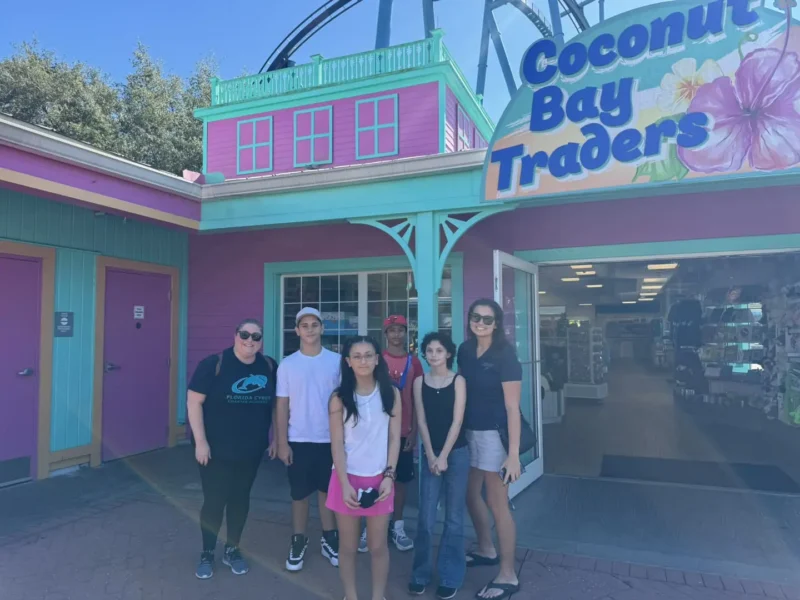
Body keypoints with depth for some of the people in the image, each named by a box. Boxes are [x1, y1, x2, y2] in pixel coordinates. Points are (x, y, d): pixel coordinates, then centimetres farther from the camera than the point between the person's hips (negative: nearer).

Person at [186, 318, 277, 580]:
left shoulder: (269, 367, -2)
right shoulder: (214, 364, -14)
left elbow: (276, 404, 9)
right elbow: (193, 402, -13)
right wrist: (200, 441, -15)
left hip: (251, 450, 4)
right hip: (216, 450, -3)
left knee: (240, 498, 15)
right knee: (214, 500, 6)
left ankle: (232, 550, 33)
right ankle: (207, 554, 27)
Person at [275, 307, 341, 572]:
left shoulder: (337, 361, -3)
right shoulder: (287, 364, -2)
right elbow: (282, 405, -1)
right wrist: (282, 443, -3)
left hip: (330, 439, 0)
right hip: (298, 440, 0)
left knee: (328, 490, 13)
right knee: (299, 493, 10)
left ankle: (329, 539, 28)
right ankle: (298, 541, 26)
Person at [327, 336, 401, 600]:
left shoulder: (391, 394, -1)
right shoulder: (339, 398, -4)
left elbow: (394, 438, 0)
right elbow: (337, 444, -6)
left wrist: (389, 476, -8)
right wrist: (345, 483, -13)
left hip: (379, 478, 1)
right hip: (347, 478, 0)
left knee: (378, 546, 11)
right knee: (348, 545, 11)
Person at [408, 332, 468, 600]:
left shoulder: (458, 381, -3)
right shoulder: (419, 382, 3)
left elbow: (457, 421, -7)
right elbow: (421, 421, 1)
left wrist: (443, 456, -11)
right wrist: (430, 455, -6)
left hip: (456, 453, -1)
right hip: (430, 454, 2)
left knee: (453, 518, 6)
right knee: (426, 518, 1)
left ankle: (450, 577, 18)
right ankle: (421, 574, 18)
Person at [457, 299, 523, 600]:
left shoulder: (505, 356, -16)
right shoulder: (465, 350, 3)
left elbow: (512, 408, -17)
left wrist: (513, 454, -20)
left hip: (493, 434, -7)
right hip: (469, 432, 7)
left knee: (497, 505, 2)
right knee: (471, 495, 19)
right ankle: (486, 550, 42)